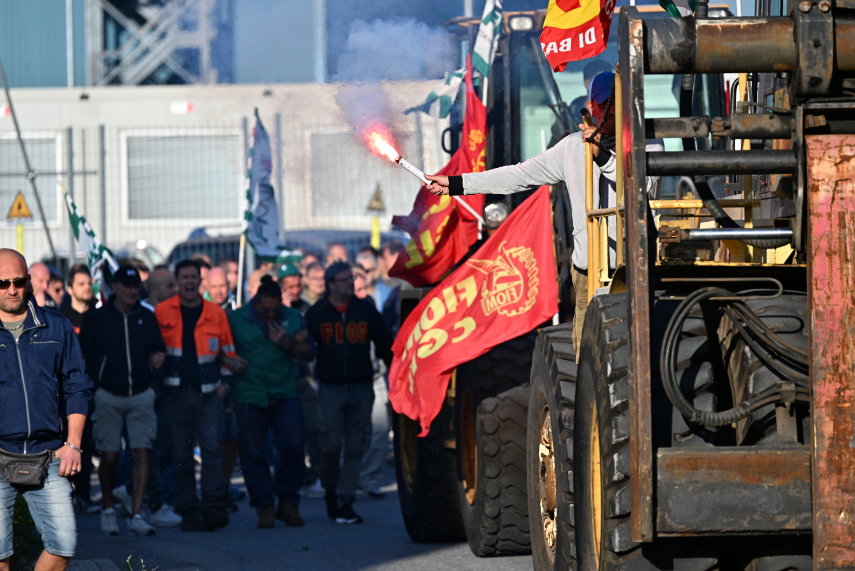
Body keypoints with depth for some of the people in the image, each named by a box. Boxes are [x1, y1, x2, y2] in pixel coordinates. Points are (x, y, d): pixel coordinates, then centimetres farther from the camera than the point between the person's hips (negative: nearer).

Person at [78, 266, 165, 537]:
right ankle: (108, 509, 21)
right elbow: (82, 353, 3)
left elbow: (158, 349, 18)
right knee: (109, 456, 1)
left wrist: (156, 358, -4)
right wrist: (92, 383, -6)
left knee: (141, 453, -8)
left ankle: (136, 515, -9)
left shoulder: (147, 317, 9)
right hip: (108, 395, -2)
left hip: (141, 395, 2)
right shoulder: (96, 318, 1)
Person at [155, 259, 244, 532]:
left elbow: (225, 351, 16)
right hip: (177, 393, 0)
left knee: (212, 447, -12)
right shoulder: (162, 312, 4)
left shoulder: (216, 313, 7)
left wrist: (232, 363, -4)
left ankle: (213, 507, -12)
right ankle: (188, 512, 8)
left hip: (209, 393, 0)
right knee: (181, 454, 3)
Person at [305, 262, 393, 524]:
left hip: (361, 388, 2)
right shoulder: (316, 313, 5)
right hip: (330, 387, -2)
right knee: (331, 446, -6)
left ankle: (345, 502, 2)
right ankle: (331, 493, 14)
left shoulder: (366, 310, 9)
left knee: (355, 448, -1)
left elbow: (384, 344, 12)